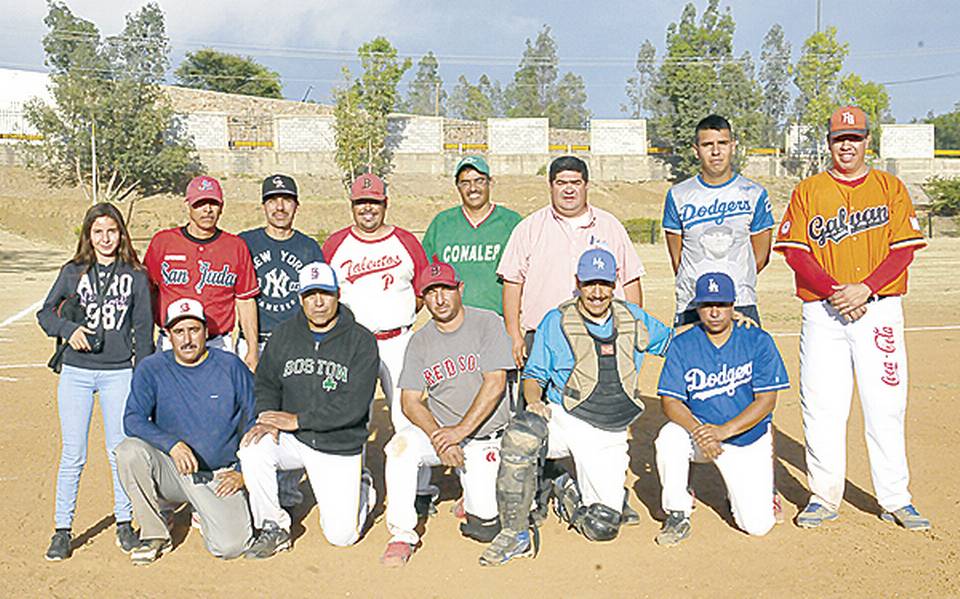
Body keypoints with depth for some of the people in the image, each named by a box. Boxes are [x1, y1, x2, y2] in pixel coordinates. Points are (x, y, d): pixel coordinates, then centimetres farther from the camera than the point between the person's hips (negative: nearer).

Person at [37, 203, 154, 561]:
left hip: (118, 373, 0)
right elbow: (46, 312, 11)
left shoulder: (136, 276, 5)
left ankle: (124, 524, 18)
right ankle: (62, 529, 14)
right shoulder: (73, 272, 6)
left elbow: (143, 330, 6)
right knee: (73, 454, 2)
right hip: (76, 373, 1)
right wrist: (68, 329, -10)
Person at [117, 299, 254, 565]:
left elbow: (256, 422, 1)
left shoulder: (232, 367, -3)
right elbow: (133, 420, -11)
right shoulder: (151, 369, -1)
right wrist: (172, 444, -28)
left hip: (219, 477, -1)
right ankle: (155, 533, -7)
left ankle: (205, 514, 18)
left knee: (230, 546, -19)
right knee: (129, 451, -28)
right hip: (170, 472, 1)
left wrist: (243, 472, -6)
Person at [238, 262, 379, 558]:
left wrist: (298, 419, -22)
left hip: (340, 447, -3)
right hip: (291, 440, 3)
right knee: (253, 449, -29)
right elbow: (266, 383, 6)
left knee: (342, 535, -6)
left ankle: (360, 488, 29)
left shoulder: (360, 340, -11)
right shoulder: (284, 334, 3)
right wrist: (268, 419, -15)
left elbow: (354, 405, -18)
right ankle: (273, 528, -6)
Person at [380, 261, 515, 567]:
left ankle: (475, 498, 26)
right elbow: (410, 402, -4)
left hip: (485, 435, -2)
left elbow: (495, 384, -14)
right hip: (438, 428, 2)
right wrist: (438, 437, -21)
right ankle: (402, 534, -16)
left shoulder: (488, 323, -7)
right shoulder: (420, 341, 2)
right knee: (401, 445, -30)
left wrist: (460, 430, -21)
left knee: (484, 525, -10)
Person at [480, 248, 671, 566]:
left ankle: (570, 493, 27)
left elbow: (672, 341, 26)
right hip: (564, 420, -2)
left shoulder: (633, 317, 11)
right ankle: (515, 534, -21)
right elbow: (533, 375, 6)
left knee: (604, 526, -8)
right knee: (520, 435, -37)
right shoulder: (556, 322, 4)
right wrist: (534, 401, -15)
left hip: (610, 435, 3)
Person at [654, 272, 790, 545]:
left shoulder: (758, 341, -9)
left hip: (749, 440, 0)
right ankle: (678, 514, -10)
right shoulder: (682, 345, -6)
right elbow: (670, 401, -11)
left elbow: (766, 400, -13)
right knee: (669, 437, -33)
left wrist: (723, 431, -26)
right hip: (699, 431, 1)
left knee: (758, 525, -11)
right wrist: (698, 431, -31)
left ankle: (745, 489, 26)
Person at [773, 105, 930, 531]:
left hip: (880, 308, 0)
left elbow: (904, 249, 1)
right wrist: (834, 291, -13)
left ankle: (895, 500, 13)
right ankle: (824, 497, 13)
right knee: (821, 407, 1)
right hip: (822, 312, 0)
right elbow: (794, 251, 0)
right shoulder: (807, 191, 9)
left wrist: (865, 289, -14)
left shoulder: (891, 188, 10)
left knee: (885, 406, 1)